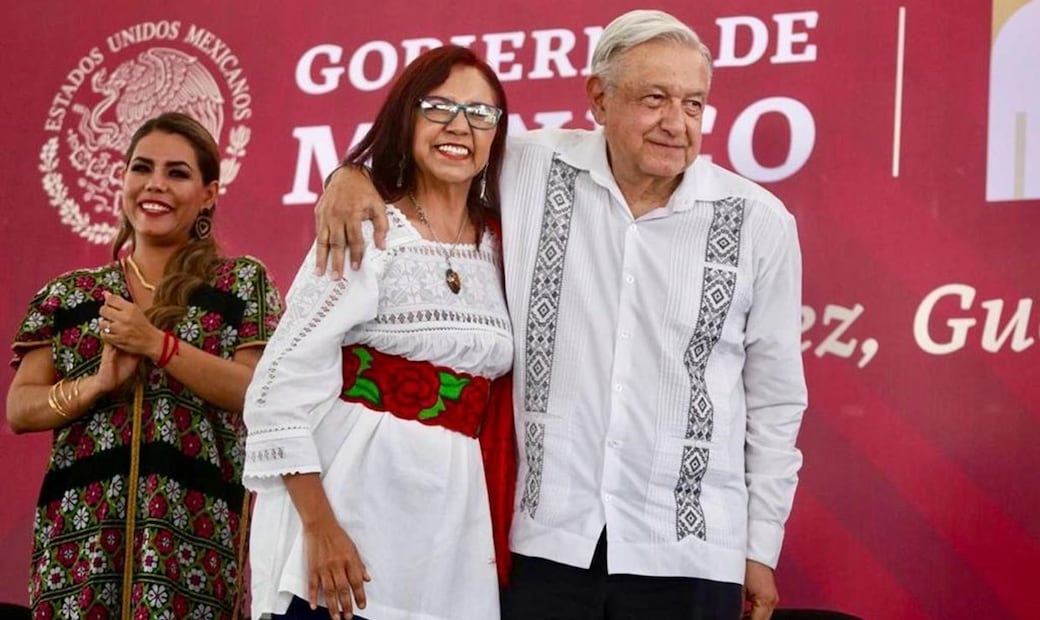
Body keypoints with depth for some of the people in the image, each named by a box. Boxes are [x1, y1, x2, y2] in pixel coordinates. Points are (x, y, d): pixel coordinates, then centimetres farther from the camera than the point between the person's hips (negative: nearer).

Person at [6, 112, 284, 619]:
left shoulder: (242, 282, 7)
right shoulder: (69, 294, 12)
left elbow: (256, 392, -5)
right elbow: (19, 409, 7)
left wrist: (156, 343, -12)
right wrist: (98, 383, -10)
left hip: (193, 523, -2)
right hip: (81, 523, 2)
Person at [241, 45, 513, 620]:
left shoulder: (498, 245, 10)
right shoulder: (369, 231, -7)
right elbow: (281, 385, -12)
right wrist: (319, 528, -18)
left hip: (453, 527, 5)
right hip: (351, 510, -5)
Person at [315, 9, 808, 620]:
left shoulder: (760, 222, -1)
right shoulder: (531, 171, -2)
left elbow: (776, 399, 5)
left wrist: (762, 548, 8)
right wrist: (352, 173, -10)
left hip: (689, 553, 0)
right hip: (545, 539, 0)